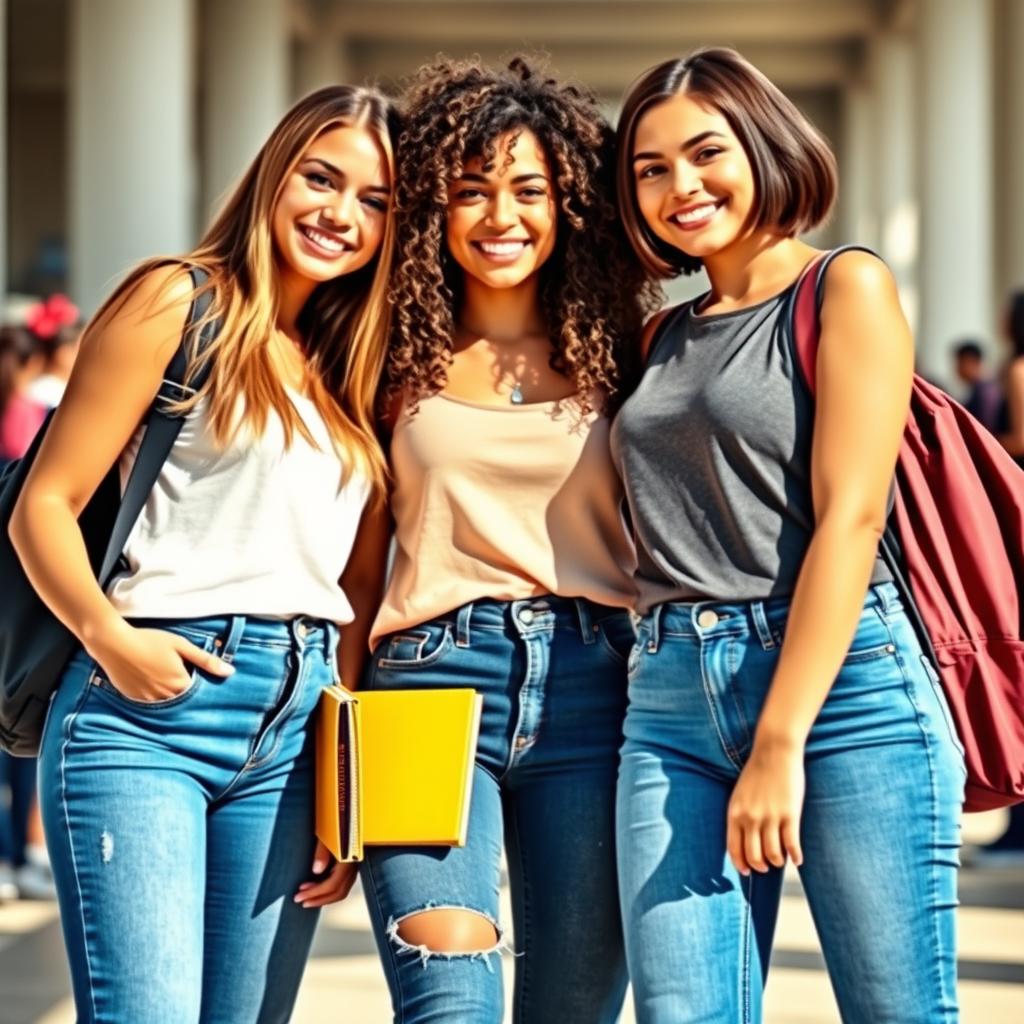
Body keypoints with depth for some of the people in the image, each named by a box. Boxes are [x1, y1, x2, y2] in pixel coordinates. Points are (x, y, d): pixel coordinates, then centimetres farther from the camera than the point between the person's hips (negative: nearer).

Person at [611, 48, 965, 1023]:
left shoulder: (846, 288, 1)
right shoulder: (662, 338, 20)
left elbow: (848, 517, -9)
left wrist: (780, 743, -14)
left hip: (843, 686, -5)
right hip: (671, 704, 6)